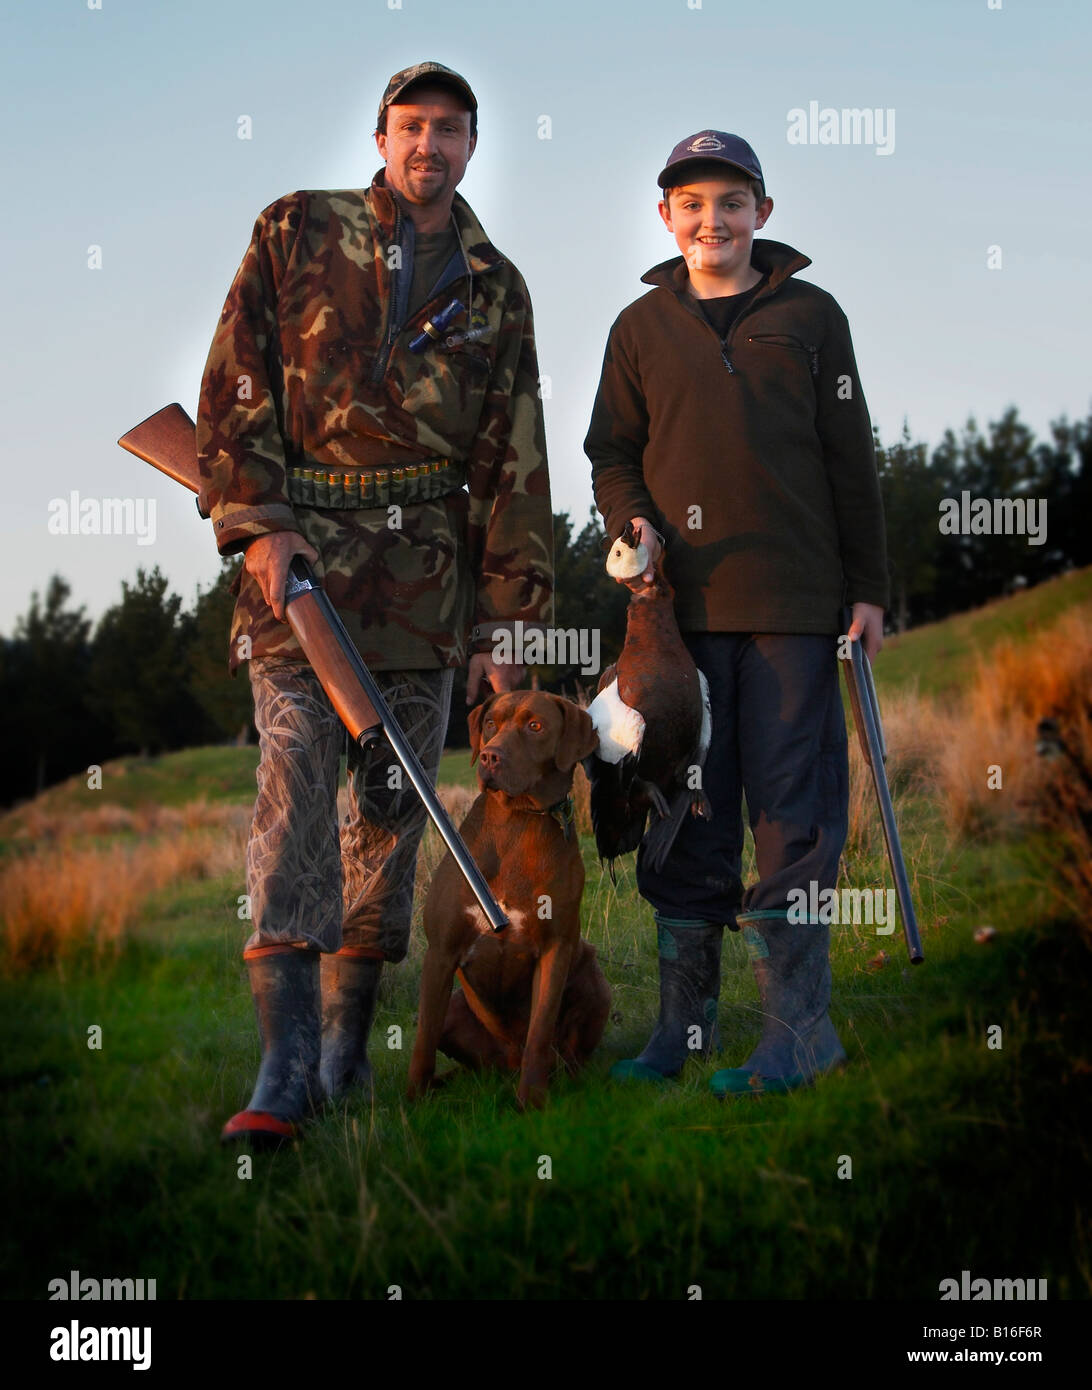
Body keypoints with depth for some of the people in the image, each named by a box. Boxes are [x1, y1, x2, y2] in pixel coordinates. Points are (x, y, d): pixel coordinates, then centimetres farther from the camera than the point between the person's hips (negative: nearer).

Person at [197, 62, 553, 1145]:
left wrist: (506, 622, 7)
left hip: (426, 575, 3)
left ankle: (346, 1045, 17)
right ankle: (285, 1070, -15)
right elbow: (235, 386, 3)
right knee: (294, 798, -13)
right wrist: (258, 523, -9)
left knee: (392, 811, 5)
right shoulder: (296, 234, 7)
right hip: (301, 558, -3)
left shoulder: (495, 291, 13)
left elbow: (513, 466, 12)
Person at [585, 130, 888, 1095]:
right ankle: (685, 1018, 16)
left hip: (794, 602, -2)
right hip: (682, 601, 2)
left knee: (792, 807, -2)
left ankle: (798, 1028, 3)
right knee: (686, 810, 6)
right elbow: (613, 451, 14)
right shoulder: (642, 327, 10)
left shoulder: (811, 316, 6)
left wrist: (868, 589, 4)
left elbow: (851, 461, 7)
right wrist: (632, 520, -7)